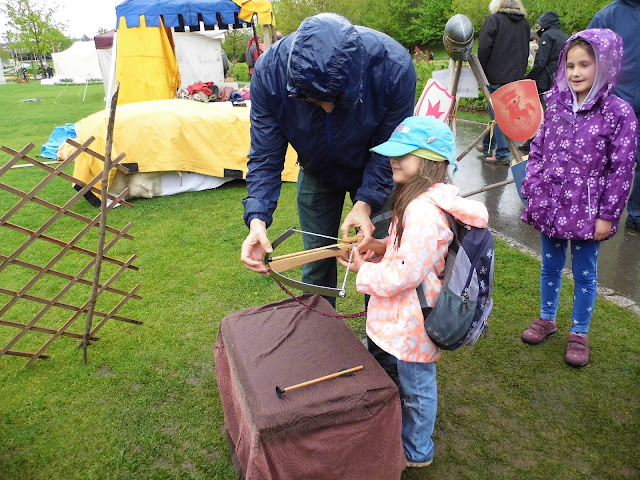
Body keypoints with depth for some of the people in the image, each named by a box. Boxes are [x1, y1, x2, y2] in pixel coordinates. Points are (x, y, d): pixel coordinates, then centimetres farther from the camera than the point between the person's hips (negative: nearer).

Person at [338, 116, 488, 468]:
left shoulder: (423, 211, -30)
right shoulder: (420, 198, 3)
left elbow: (406, 274, -28)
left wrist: (364, 272, -14)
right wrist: (378, 249, 1)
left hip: (414, 319, -10)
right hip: (409, 315, 10)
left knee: (416, 386, 13)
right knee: (411, 381, 28)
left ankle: (415, 452, 36)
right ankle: (407, 431, 51)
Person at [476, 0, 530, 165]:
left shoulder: (494, 20, -7)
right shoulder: (524, 23, 14)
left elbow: (484, 49, -13)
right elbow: (525, 51, 18)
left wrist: (482, 73, -3)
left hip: (497, 76, -7)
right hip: (517, 76, 7)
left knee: (497, 114, -4)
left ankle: (502, 153, -7)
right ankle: (488, 145, 27)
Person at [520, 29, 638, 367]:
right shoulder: (556, 105, 1)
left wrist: (608, 215, -10)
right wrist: (531, 195, 1)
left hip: (587, 211, -3)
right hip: (550, 206, 4)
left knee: (584, 273, 11)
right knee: (550, 267, 18)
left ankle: (579, 333, 29)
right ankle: (547, 319, 38)